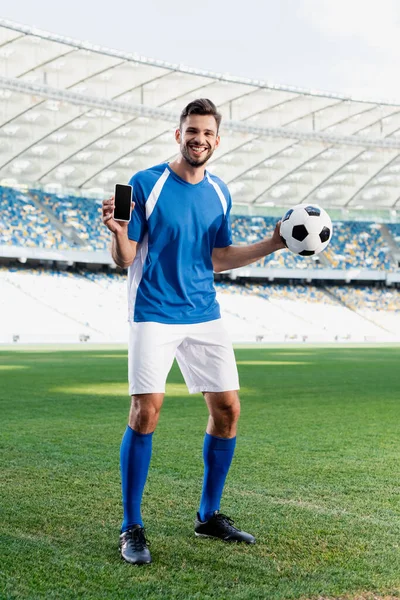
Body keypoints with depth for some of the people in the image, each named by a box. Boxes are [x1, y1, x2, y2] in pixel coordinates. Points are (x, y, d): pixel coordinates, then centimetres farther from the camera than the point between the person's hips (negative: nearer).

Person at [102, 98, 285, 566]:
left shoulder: (219, 193, 10)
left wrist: (273, 244, 9)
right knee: (146, 409, -13)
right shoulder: (145, 184, -6)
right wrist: (117, 231, -28)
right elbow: (125, 259, -7)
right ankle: (131, 527, 1)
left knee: (227, 408, 4)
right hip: (154, 314, -5)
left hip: (204, 316, 6)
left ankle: (209, 516, 21)